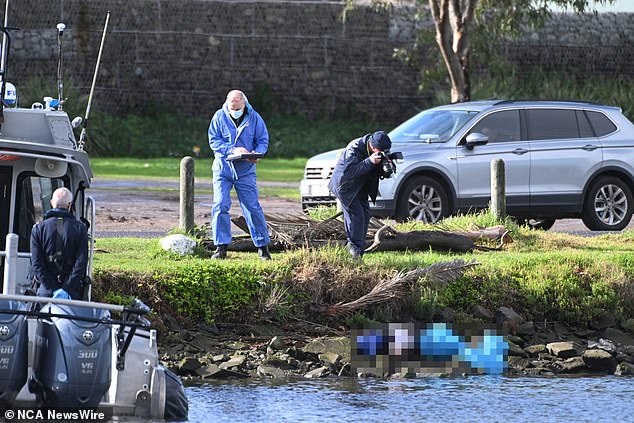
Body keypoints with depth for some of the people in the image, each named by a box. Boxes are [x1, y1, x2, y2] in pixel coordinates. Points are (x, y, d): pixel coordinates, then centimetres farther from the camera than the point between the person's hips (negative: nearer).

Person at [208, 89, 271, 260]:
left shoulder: (254, 118, -2)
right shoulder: (220, 117, -4)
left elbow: (263, 140, 2)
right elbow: (214, 140, -8)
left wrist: (257, 153, -20)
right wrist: (233, 149, -22)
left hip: (245, 170, 0)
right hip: (223, 168, 0)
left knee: (253, 208, -2)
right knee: (220, 206, -9)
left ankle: (262, 246, 8)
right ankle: (221, 248, -3)